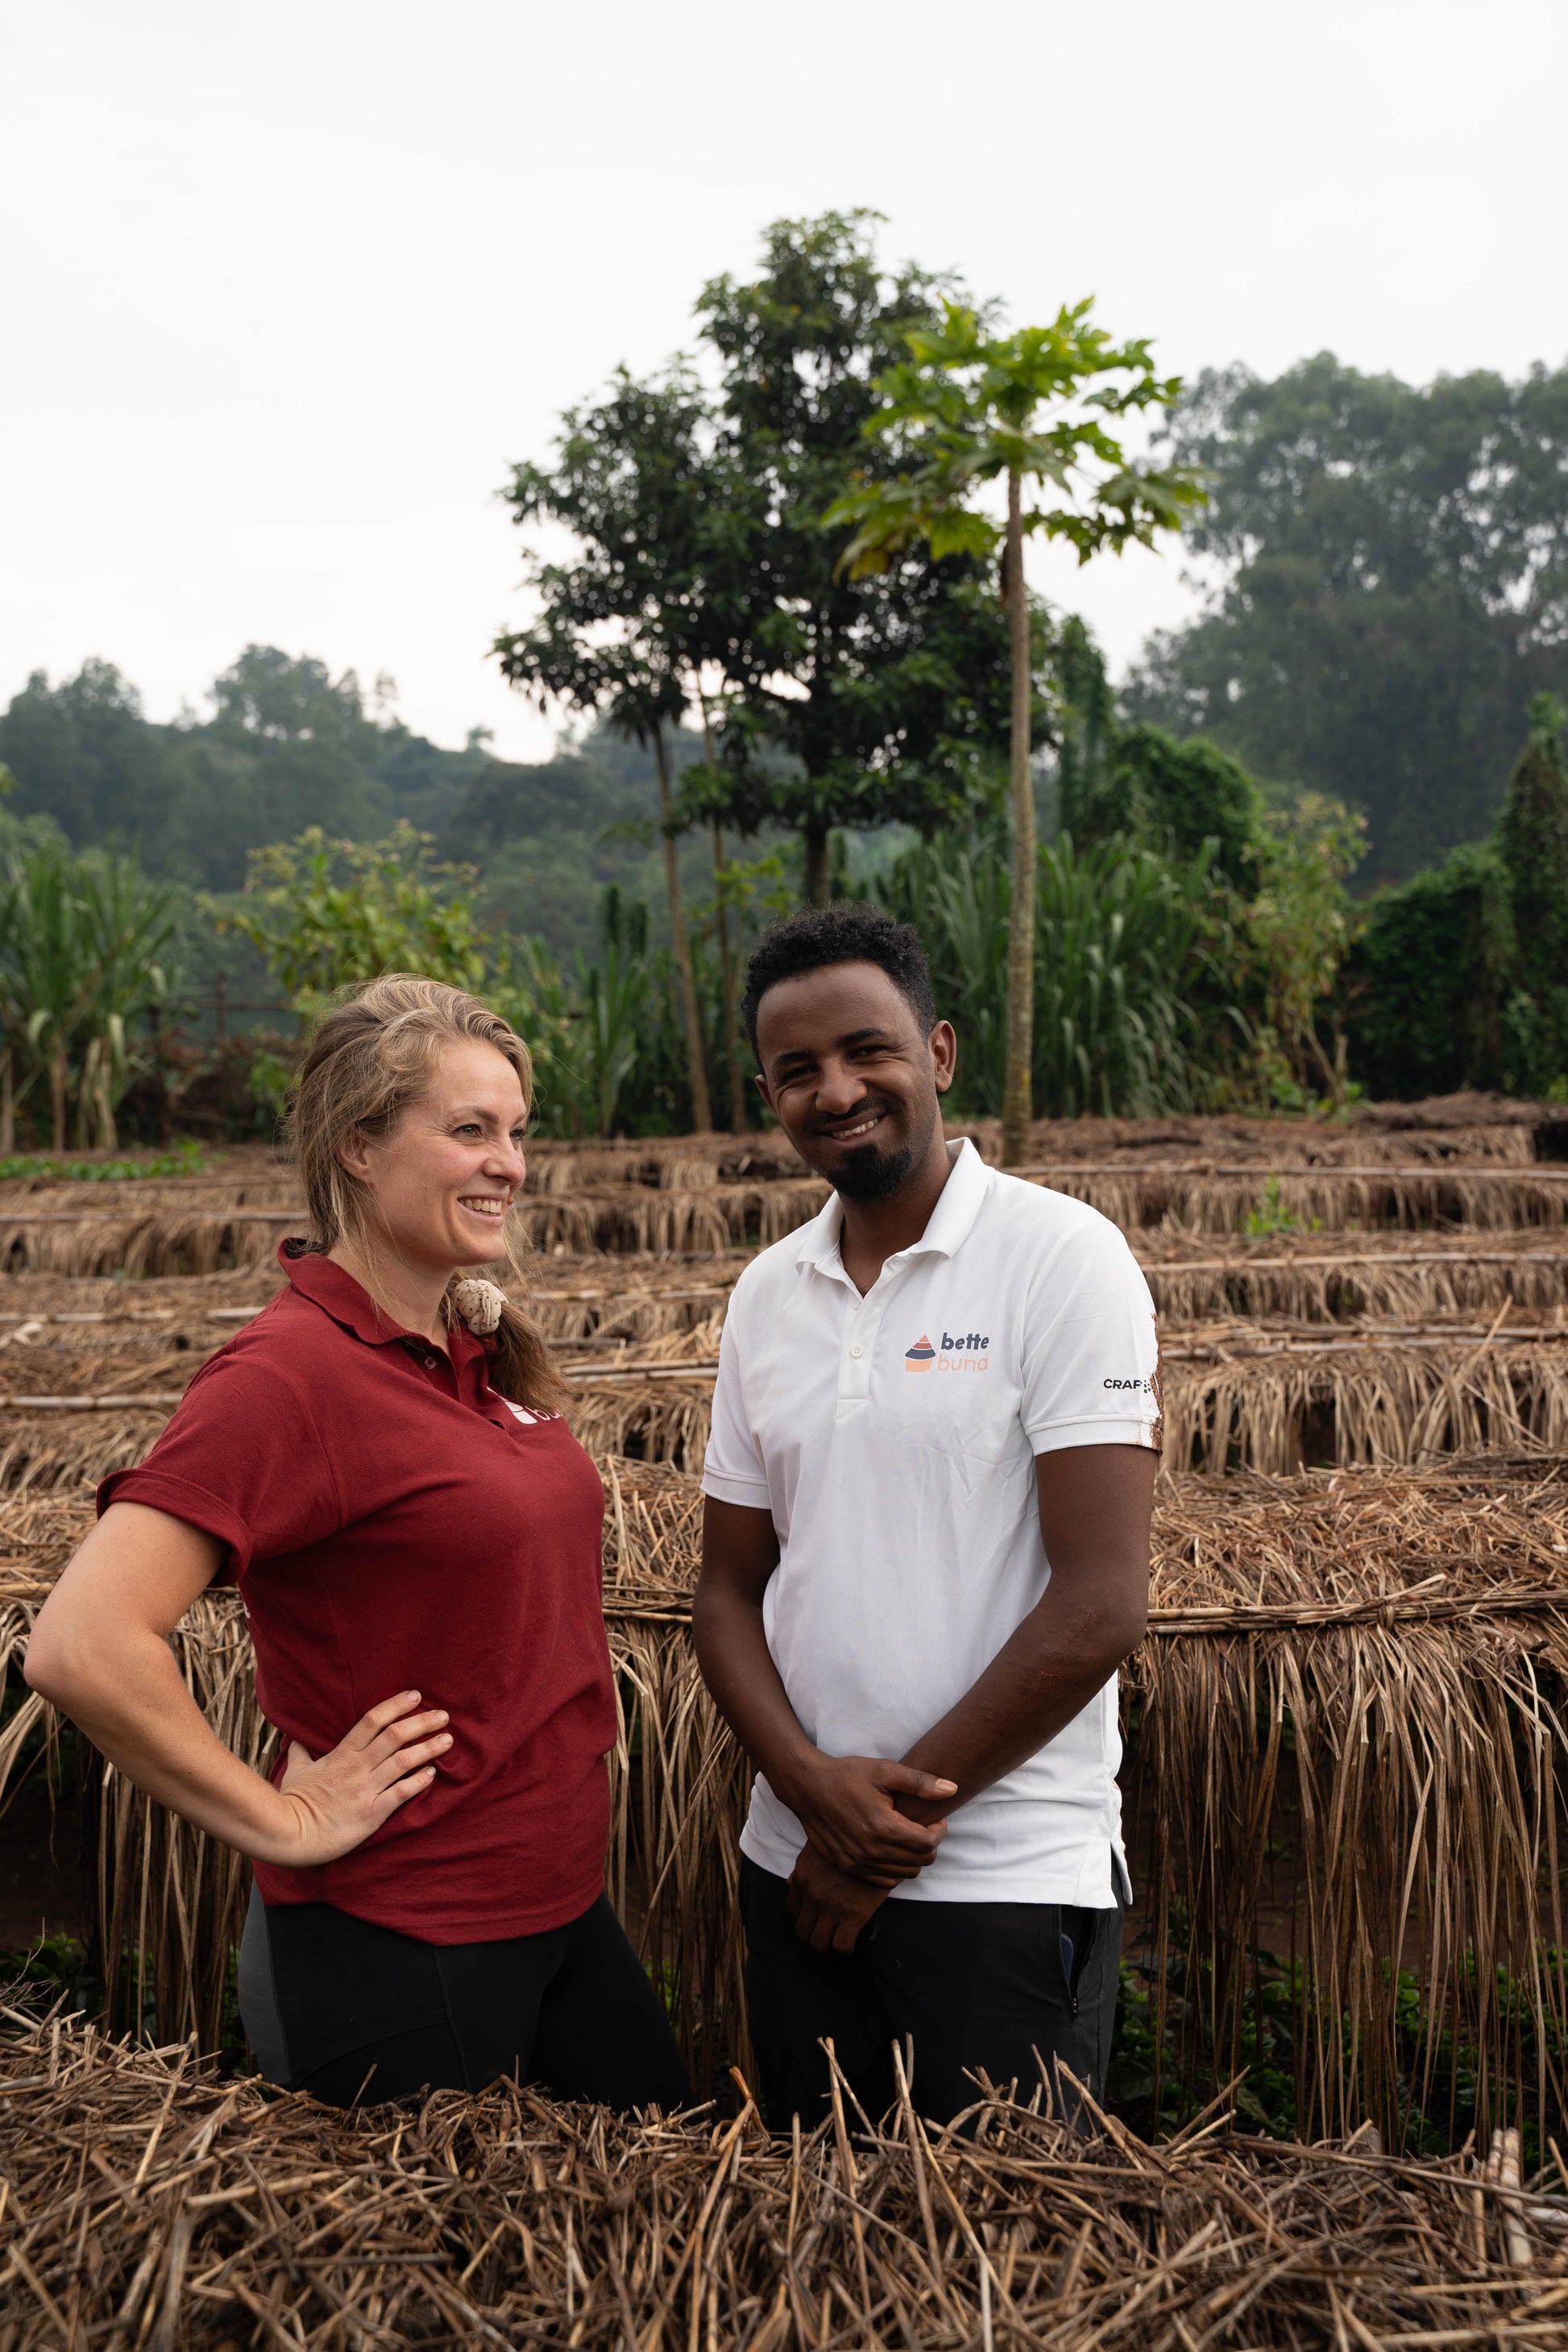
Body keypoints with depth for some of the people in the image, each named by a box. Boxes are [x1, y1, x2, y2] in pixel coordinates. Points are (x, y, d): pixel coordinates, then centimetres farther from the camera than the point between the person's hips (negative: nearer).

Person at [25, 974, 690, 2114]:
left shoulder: (487, 1348, 3)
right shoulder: (289, 1370, -21)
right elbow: (83, 1646, -29)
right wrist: (286, 1822, -20)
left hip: (562, 1909, 8)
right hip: (398, 1950, -8)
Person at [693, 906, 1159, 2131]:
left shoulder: (1059, 1256, -12)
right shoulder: (765, 1296, 6)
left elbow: (1101, 1604, -16)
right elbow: (730, 1589, 8)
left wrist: (902, 1813, -11)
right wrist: (810, 1783, -10)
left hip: (1012, 1884, -5)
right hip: (797, 1867, 5)